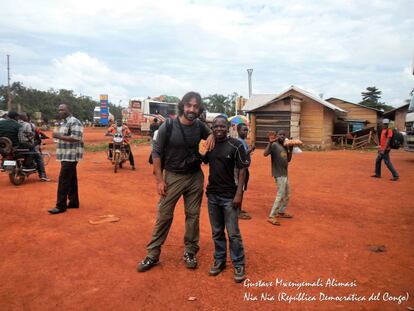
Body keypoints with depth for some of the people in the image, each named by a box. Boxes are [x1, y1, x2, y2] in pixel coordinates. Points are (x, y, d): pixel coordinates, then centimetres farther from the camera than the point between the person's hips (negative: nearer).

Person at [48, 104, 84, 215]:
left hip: (71, 156, -10)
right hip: (67, 156, 10)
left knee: (63, 180, -9)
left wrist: (59, 136, -22)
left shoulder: (74, 122, -14)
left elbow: (75, 138, -24)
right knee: (71, 180, 13)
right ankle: (74, 202, 20)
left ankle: (61, 206, -4)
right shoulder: (65, 122, 18)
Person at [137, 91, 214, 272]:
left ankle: (190, 253, 26)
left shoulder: (200, 126, -1)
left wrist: (212, 135, -7)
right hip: (173, 176, -3)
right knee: (164, 215, 2)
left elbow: (211, 133, 20)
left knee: (193, 216, 10)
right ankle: (153, 255, 16)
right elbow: (157, 153, -7)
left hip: (195, 177, 3)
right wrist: (159, 179, -12)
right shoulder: (168, 126, -12)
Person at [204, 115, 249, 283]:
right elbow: (204, 161, 20)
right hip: (212, 194, 5)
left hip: (230, 196, -5)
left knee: (233, 233, 2)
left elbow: (242, 170, -10)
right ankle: (219, 260, 31)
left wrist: (239, 193, -15)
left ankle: (239, 264, 18)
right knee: (217, 232, 15)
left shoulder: (236, 145, -10)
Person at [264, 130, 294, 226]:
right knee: (280, 195, -12)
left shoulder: (285, 146, 12)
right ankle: (271, 216, -8)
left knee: (286, 195, 19)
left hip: (285, 174, 9)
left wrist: (291, 149, 5)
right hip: (279, 174, -9)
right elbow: (265, 154, -27)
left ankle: (281, 212, 34)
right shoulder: (274, 145, -12)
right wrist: (270, 142, -33)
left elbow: (288, 160, 14)